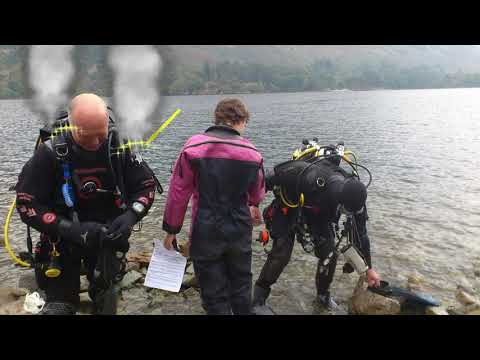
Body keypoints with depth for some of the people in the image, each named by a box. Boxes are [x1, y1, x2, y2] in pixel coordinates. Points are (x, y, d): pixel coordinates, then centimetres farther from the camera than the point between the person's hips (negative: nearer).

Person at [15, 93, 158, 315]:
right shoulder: (50, 152, -20)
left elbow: (146, 185, -5)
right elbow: (27, 204, -16)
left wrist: (130, 216, -24)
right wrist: (72, 230, -27)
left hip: (108, 237, 2)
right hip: (63, 240, -2)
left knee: (107, 303, 17)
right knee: (59, 307, 4)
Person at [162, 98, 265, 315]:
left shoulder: (193, 147, -9)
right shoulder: (252, 152, -2)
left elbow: (178, 193, -9)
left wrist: (171, 229, 3)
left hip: (205, 233, -2)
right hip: (240, 232, 3)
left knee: (214, 294, 12)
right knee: (241, 286, 24)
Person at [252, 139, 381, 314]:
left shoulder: (353, 193, -26)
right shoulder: (309, 175, -44)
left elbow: (360, 231, -11)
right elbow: (272, 176, -27)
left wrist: (369, 268, -1)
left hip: (318, 209, 4)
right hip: (289, 204, -4)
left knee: (329, 253, -3)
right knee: (281, 253, -12)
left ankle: (323, 295, 22)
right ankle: (258, 299, 5)